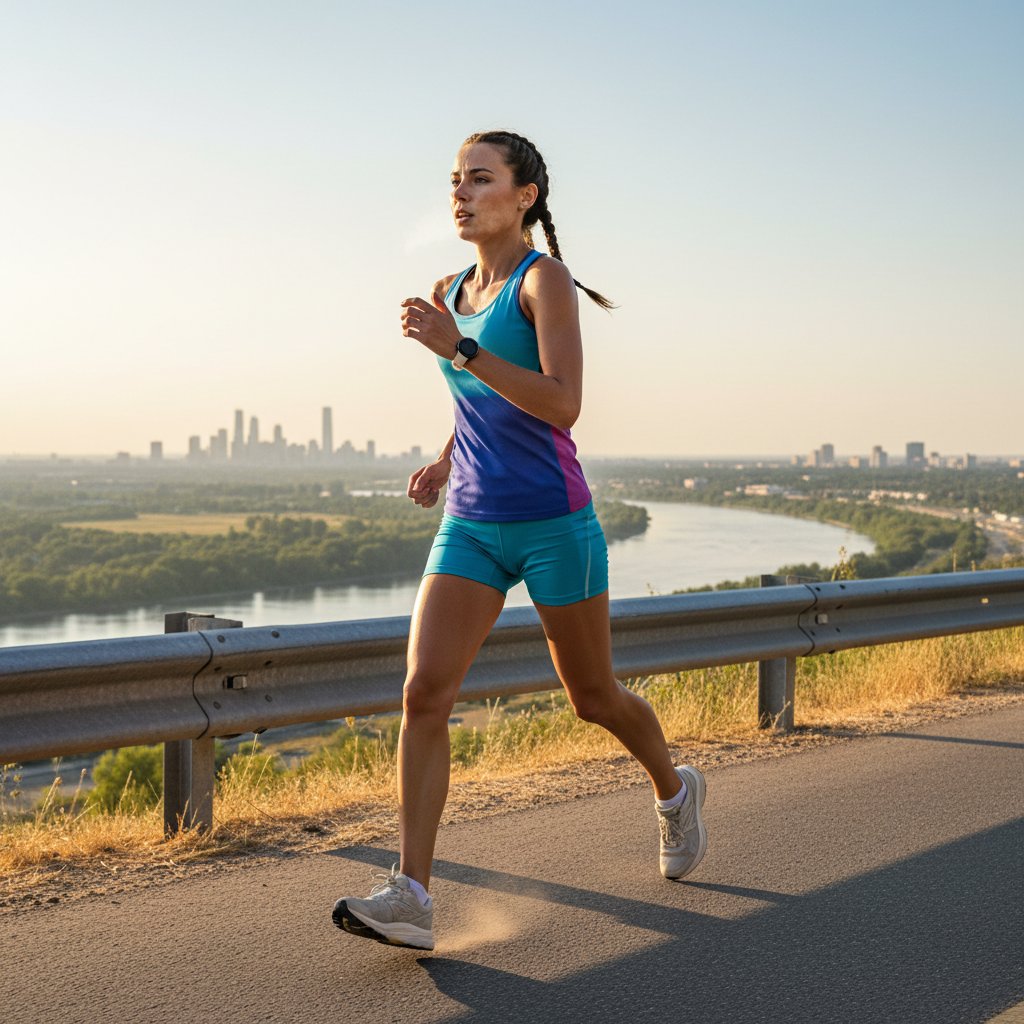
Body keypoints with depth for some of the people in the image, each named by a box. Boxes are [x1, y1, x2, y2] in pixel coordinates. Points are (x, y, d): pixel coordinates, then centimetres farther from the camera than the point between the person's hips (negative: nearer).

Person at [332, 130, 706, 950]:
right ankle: (410, 898, -13)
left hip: (554, 522, -5)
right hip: (471, 527, 6)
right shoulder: (453, 294, 11)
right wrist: (445, 461, 11)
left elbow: (563, 405, -22)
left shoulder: (545, 278, -9)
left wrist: (459, 350, -27)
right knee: (423, 694, -12)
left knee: (594, 698, 12)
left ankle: (674, 790, 43)